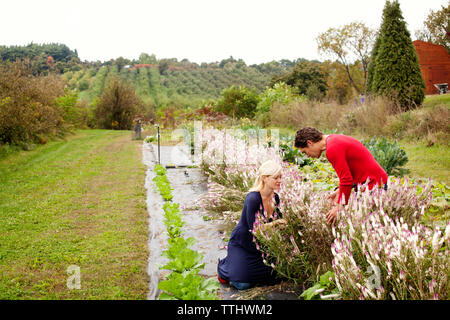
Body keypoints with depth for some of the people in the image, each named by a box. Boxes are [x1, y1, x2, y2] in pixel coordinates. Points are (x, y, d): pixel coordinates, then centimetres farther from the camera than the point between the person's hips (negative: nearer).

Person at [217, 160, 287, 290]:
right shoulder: (252, 198, -28)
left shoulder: (275, 198, -6)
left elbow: (279, 221, 2)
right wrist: (274, 223, -34)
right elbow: (253, 228, -27)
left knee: (270, 278, 11)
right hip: (241, 244, -7)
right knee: (243, 283, -9)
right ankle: (224, 266, 20)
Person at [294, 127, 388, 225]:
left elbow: (346, 180, -21)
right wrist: (340, 192, 16)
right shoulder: (335, 139, 14)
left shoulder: (332, 149, -19)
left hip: (372, 186, -10)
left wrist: (339, 207, -12)